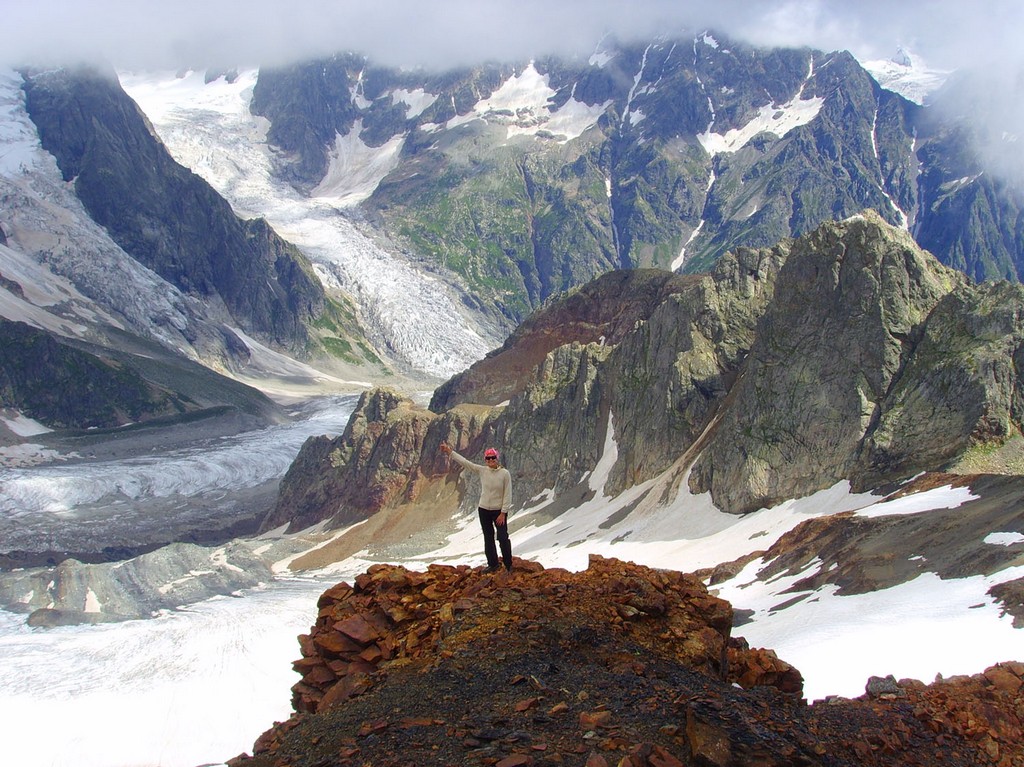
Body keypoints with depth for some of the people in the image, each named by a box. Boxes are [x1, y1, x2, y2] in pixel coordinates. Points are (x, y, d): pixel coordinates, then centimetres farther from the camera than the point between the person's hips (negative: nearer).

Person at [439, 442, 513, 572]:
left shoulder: (505, 473, -12)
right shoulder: (482, 471, -2)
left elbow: (507, 495, -11)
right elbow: (464, 461, -1)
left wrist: (503, 513, -13)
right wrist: (450, 452, -4)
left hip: (499, 511, -4)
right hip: (484, 510, 4)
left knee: (503, 538, -3)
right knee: (488, 538, 12)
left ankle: (508, 565, 11)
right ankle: (493, 564, 23)